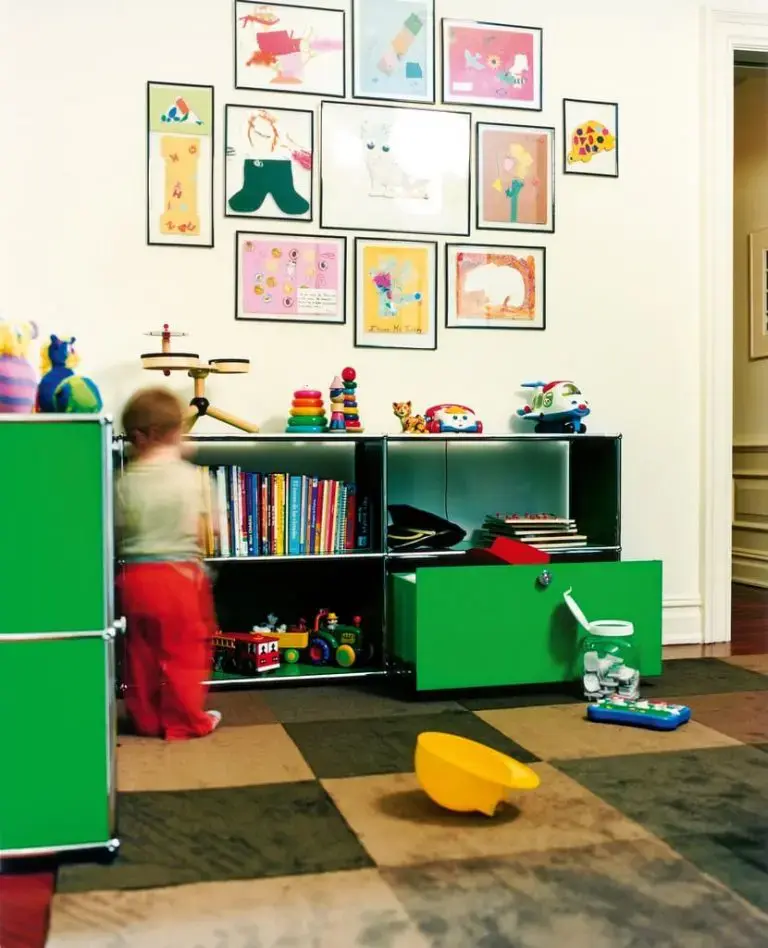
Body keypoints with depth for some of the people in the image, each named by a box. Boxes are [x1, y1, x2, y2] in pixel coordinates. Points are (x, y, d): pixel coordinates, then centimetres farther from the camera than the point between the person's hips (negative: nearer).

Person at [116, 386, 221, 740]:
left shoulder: (125, 481, -2)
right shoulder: (190, 475, -8)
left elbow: (118, 534, 1)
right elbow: (199, 534, -5)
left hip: (135, 577, 3)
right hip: (180, 574, -2)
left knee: (141, 654, 14)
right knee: (184, 654, 9)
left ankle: (146, 720, 25)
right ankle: (186, 721, 16)